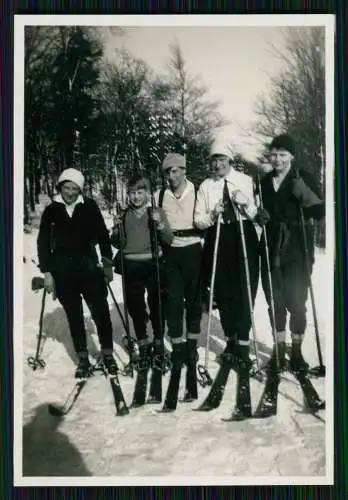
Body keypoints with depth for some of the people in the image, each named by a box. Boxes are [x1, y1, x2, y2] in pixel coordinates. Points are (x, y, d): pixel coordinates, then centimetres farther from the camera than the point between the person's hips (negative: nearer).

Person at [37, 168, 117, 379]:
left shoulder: (90, 207, 0)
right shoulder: (52, 211, 4)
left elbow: (103, 235, 5)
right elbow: (43, 243, 6)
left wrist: (108, 263, 4)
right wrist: (47, 272, 1)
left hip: (89, 266, -1)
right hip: (63, 271, 1)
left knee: (101, 311, -2)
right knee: (74, 315, 8)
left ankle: (108, 354, 13)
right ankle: (83, 359, 17)